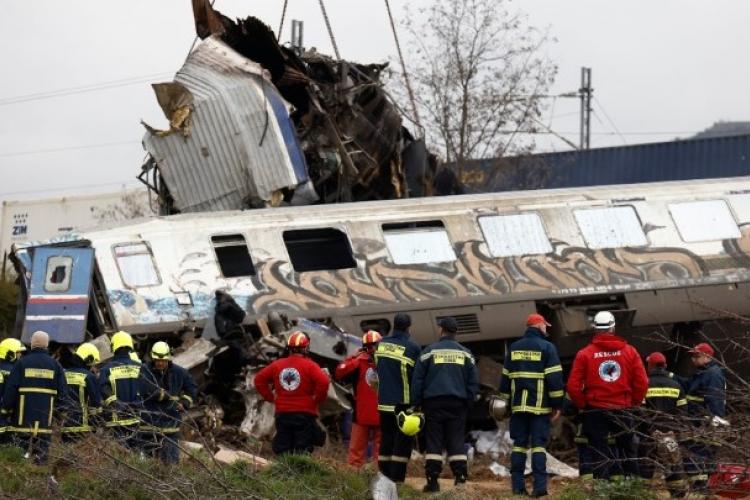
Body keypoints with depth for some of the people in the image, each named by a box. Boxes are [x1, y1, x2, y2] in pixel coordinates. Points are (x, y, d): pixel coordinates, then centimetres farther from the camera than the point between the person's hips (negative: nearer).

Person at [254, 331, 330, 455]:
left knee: (282, 450, 9)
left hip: (282, 414, 4)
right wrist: (317, 399, -7)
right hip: (304, 414, -4)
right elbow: (323, 382, -21)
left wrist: (271, 397, 11)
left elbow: (259, 380, 10)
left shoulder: (277, 364, 6)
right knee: (302, 449, -2)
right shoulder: (309, 365, -8)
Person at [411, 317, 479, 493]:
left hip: (433, 402, -2)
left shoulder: (429, 351, 1)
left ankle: (432, 480, -4)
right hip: (457, 404, 2)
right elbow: (473, 382, 9)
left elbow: (417, 380, 0)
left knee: (433, 442, 0)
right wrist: (468, 404, 14)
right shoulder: (465, 353, 9)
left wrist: (416, 404, 4)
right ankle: (461, 478, -3)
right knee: (456, 441, 4)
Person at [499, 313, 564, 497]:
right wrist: (557, 404, -4)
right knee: (539, 445, -4)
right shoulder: (547, 347, -3)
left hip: (518, 405, 4)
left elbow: (505, 378, 14)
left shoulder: (513, 348, 12)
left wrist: (505, 402, 19)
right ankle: (540, 486, -11)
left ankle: (517, 485, 3)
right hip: (540, 406, -4)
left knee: (519, 444, 7)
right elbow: (555, 378, -7)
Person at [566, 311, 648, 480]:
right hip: (623, 409, 2)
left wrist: (582, 405, 6)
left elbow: (573, 386, -8)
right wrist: (633, 403, 11)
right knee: (626, 449, 14)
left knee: (599, 453, 1)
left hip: (595, 411, -2)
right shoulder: (629, 351, 0)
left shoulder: (584, 354, -5)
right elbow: (642, 383, -3)